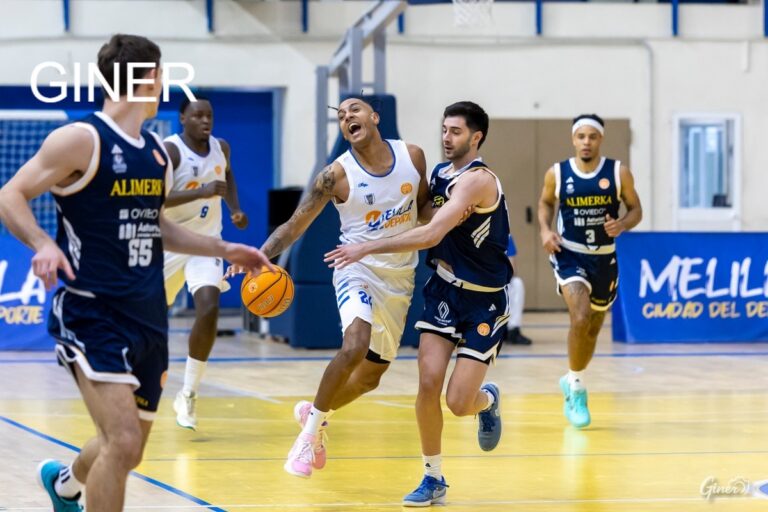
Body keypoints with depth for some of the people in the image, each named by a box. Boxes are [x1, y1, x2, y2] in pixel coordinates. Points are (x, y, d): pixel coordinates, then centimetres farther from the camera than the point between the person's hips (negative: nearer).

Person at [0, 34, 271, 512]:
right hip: (92, 313, -8)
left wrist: (224, 249, 24)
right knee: (123, 442, -22)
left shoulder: (157, 151, 13)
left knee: (128, 450, 17)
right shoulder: (82, 139, -10)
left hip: (147, 317, 8)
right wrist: (44, 244, -28)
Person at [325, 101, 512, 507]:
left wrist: (368, 248, -34)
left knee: (459, 402, -9)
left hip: (484, 301, -6)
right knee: (428, 383, -9)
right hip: (444, 289, 6)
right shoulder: (438, 174, 3)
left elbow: (431, 234, -33)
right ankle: (433, 479, 6)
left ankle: (488, 400, 29)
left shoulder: (478, 180, -23)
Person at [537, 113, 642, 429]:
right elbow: (545, 203, 12)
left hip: (604, 258, 3)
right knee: (580, 319, -25)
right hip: (569, 255, -3)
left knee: (593, 328, 17)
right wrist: (545, 230, -6)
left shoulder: (619, 173, -7)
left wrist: (622, 225, -19)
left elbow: (635, 209, 2)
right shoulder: (557, 174, -6)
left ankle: (572, 384, 41)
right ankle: (576, 386, -5)